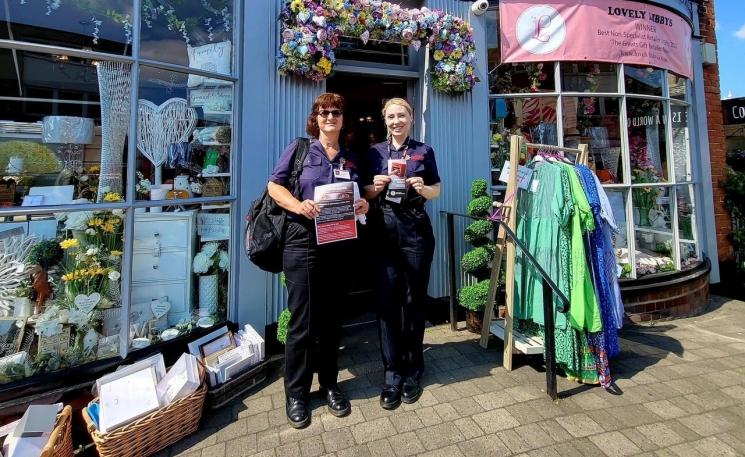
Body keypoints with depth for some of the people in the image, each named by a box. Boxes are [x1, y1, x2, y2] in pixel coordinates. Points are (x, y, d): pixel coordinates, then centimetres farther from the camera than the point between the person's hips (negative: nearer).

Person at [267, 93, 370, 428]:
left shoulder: (351, 158, 14)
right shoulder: (299, 149, 4)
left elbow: (360, 195, 18)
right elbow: (274, 185, 0)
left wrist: (364, 205, -6)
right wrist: (298, 205, -18)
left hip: (340, 245, 4)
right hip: (303, 242, -3)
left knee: (331, 317, 13)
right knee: (302, 320, 2)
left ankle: (329, 384, 31)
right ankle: (295, 393, 21)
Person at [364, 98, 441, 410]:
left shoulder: (424, 151, 9)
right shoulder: (375, 152, 12)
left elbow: (436, 191, 11)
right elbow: (366, 194, 13)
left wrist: (423, 188, -10)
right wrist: (375, 187, -8)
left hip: (415, 229, 0)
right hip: (383, 230, 1)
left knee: (414, 299, 6)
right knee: (387, 300, 0)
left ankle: (412, 371, 24)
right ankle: (392, 373, 14)